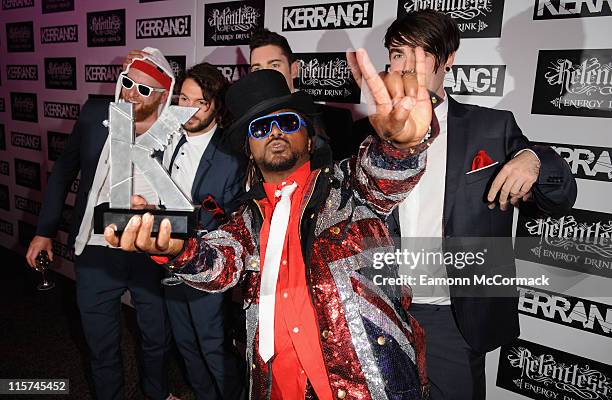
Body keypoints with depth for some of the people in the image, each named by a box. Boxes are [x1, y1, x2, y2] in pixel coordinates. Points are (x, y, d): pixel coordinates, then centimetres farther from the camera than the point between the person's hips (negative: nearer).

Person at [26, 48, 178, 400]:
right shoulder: (95, 115, -4)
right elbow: (64, 172, 5)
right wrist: (45, 230, 6)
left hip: (151, 255, -1)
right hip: (96, 252, 1)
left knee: (157, 337, 20)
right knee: (103, 345, 18)